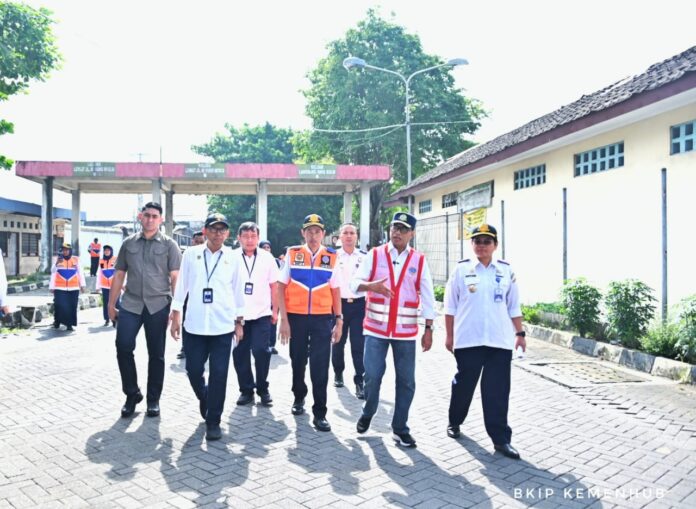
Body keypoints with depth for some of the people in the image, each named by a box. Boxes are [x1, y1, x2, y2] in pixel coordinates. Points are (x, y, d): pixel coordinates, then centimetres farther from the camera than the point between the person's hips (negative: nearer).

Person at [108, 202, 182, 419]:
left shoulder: (169, 244, 1)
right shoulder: (128, 243, 10)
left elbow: (175, 278, -3)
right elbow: (119, 275, 12)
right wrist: (111, 304, 10)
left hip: (158, 305, -2)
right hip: (130, 304, 2)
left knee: (156, 354, 6)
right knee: (123, 348, -6)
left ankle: (153, 400, 19)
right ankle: (132, 394, 15)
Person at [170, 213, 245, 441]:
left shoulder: (233, 258, 2)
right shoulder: (191, 254, 3)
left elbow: (238, 291, 7)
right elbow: (181, 285, 7)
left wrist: (239, 322, 8)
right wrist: (175, 317, 5)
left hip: (223, 326, -1)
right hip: (194, 324, 1)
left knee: (218, 374, 0)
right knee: (193, 370, 8)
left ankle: (213, 421, 14)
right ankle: (204, 398, 40)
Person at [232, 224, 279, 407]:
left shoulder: (267, 258, 2)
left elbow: (274, 286, 7)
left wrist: (275, 311, 5)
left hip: (262, 313, -1)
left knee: (261, 351, -5)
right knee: (240, 353, 6)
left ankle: (263, 389, 13)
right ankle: (246, 390, 20)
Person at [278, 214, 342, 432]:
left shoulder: (331, 257, 1)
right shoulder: (292, 253, -1)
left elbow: (335, 290, 5)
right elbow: (281, 287, 0)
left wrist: (339, 320, 2)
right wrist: (284, 319, -5)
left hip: (322, 319, 0)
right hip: (296, 317, 1)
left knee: (320, 366, -1)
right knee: (298, 361, 15)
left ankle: (319, 413, 10)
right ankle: (299, 398, 39)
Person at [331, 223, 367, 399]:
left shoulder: (365, 257, 6)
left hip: (359, 304, 0)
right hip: (338, 303, 0)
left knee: (359, 344, -4)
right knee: (338, 341, 12)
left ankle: (359, 381, 1)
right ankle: (338, 373, 32)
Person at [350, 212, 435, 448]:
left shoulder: (419, 261, 3)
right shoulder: (375, 255, 1)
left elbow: (427, 297, 3)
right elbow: (355, 282, -4)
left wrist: (428, 329, -2)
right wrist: (371, 285, -26)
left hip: (406, 331, 1)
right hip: (376, 328, -1)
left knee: (406, 381, 5)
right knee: (372, 375, 1)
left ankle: (400, 428, 20)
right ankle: (367, 413, 29)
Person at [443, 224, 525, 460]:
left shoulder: (506, 270, 5)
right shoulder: (461, 269, -1)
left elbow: (513, 306, 11)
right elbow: (450, 306, 3)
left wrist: (519, 333, 9)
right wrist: (449, 335, 2)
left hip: (500, 341, 1)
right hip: (468, 340, -1)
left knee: (498, 391, 2)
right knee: (463, 385, 12)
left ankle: (500, 438, 11)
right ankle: (454, 422, 35)